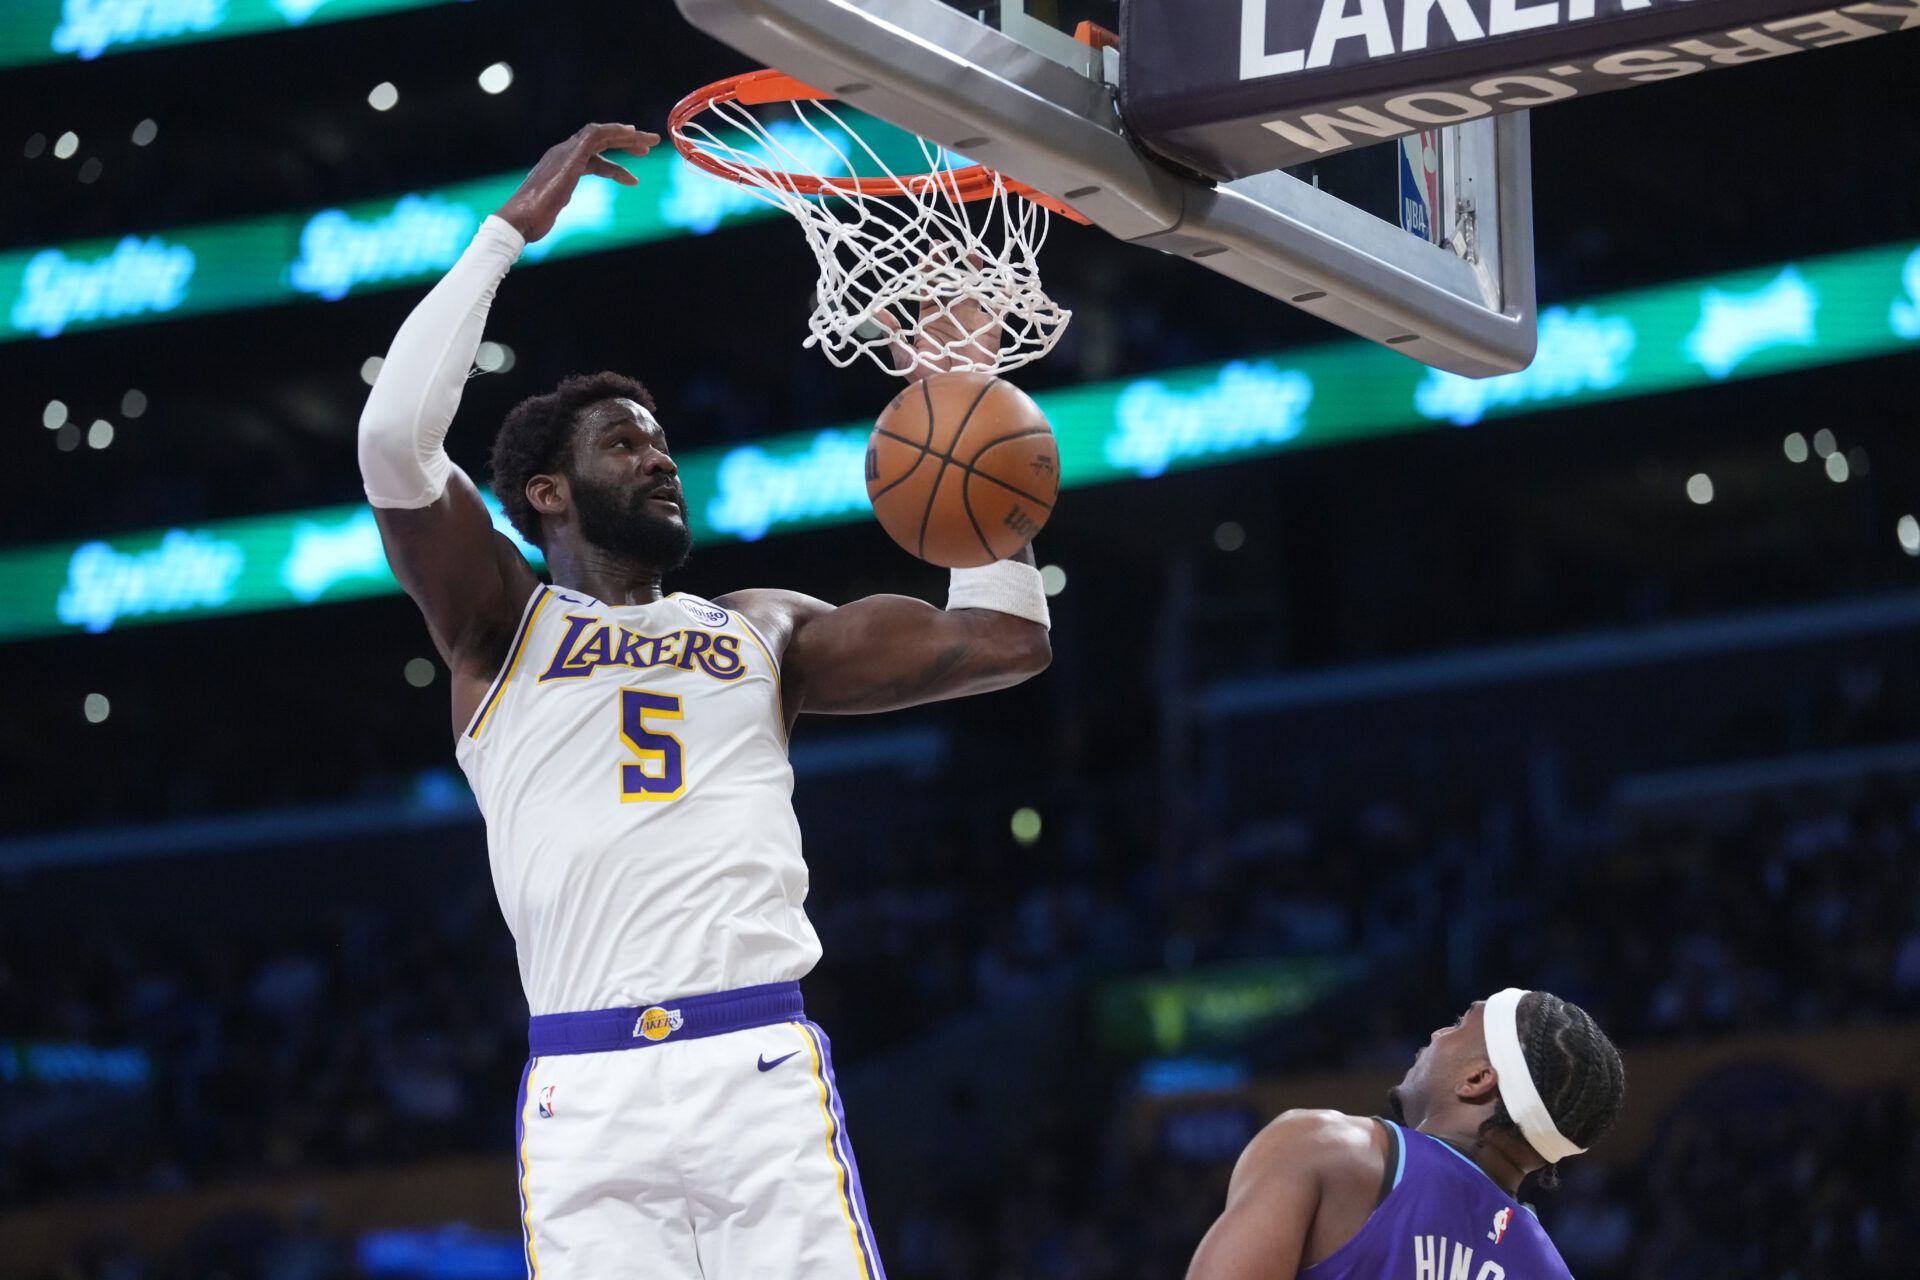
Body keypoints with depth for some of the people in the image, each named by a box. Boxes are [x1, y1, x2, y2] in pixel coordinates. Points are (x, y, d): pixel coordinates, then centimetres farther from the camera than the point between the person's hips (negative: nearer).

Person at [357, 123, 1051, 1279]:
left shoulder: (764, 632, 22)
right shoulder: (503, 622, 14)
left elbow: (1003, 641, 16)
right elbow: (395, 441, -3)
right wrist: (511, 231, 1)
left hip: (758, 1064, 2)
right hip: (586, 1088, -2)